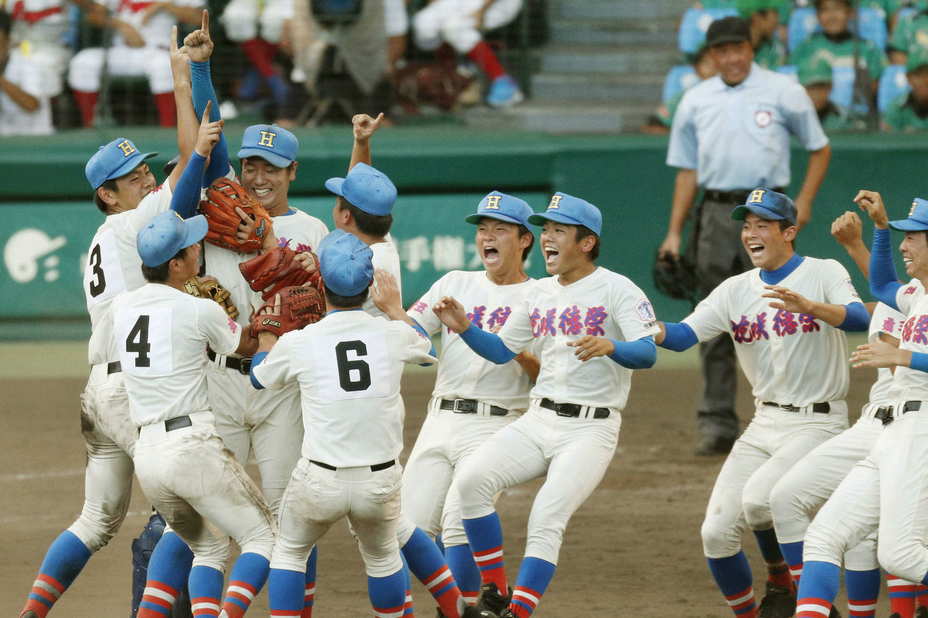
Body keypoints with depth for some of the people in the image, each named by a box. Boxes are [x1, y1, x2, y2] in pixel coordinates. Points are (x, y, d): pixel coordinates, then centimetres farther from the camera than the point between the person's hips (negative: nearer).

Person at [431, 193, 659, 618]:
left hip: (591, 428, -6)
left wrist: (609, 347, -40)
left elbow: (647, 353, -19)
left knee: (547, 520, -20)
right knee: (472, 479, -16)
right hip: (536, 422, 6)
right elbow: (502, 350, 20)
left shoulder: (617, 290, -6)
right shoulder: (538, 294, 14)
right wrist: (464, 329, 2)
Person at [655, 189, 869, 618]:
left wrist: (808, 306, -41)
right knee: (717, 532, -6)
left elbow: (860, 320, -24)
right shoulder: (736, 290, 8)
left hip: (818, 422, -6)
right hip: (764, 425, 6)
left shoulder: (824, 274, -5)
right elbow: (683, 335, -4)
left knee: (759, 497, -28)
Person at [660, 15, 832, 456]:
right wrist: (674, 233, 9)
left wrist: (803, 202, -3)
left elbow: (820, 149, 10)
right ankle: (717, 425, 4)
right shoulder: (695, 101, 13)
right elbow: (687, 169, 16)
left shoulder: (783, 92, 3)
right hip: (716, 216, 3)